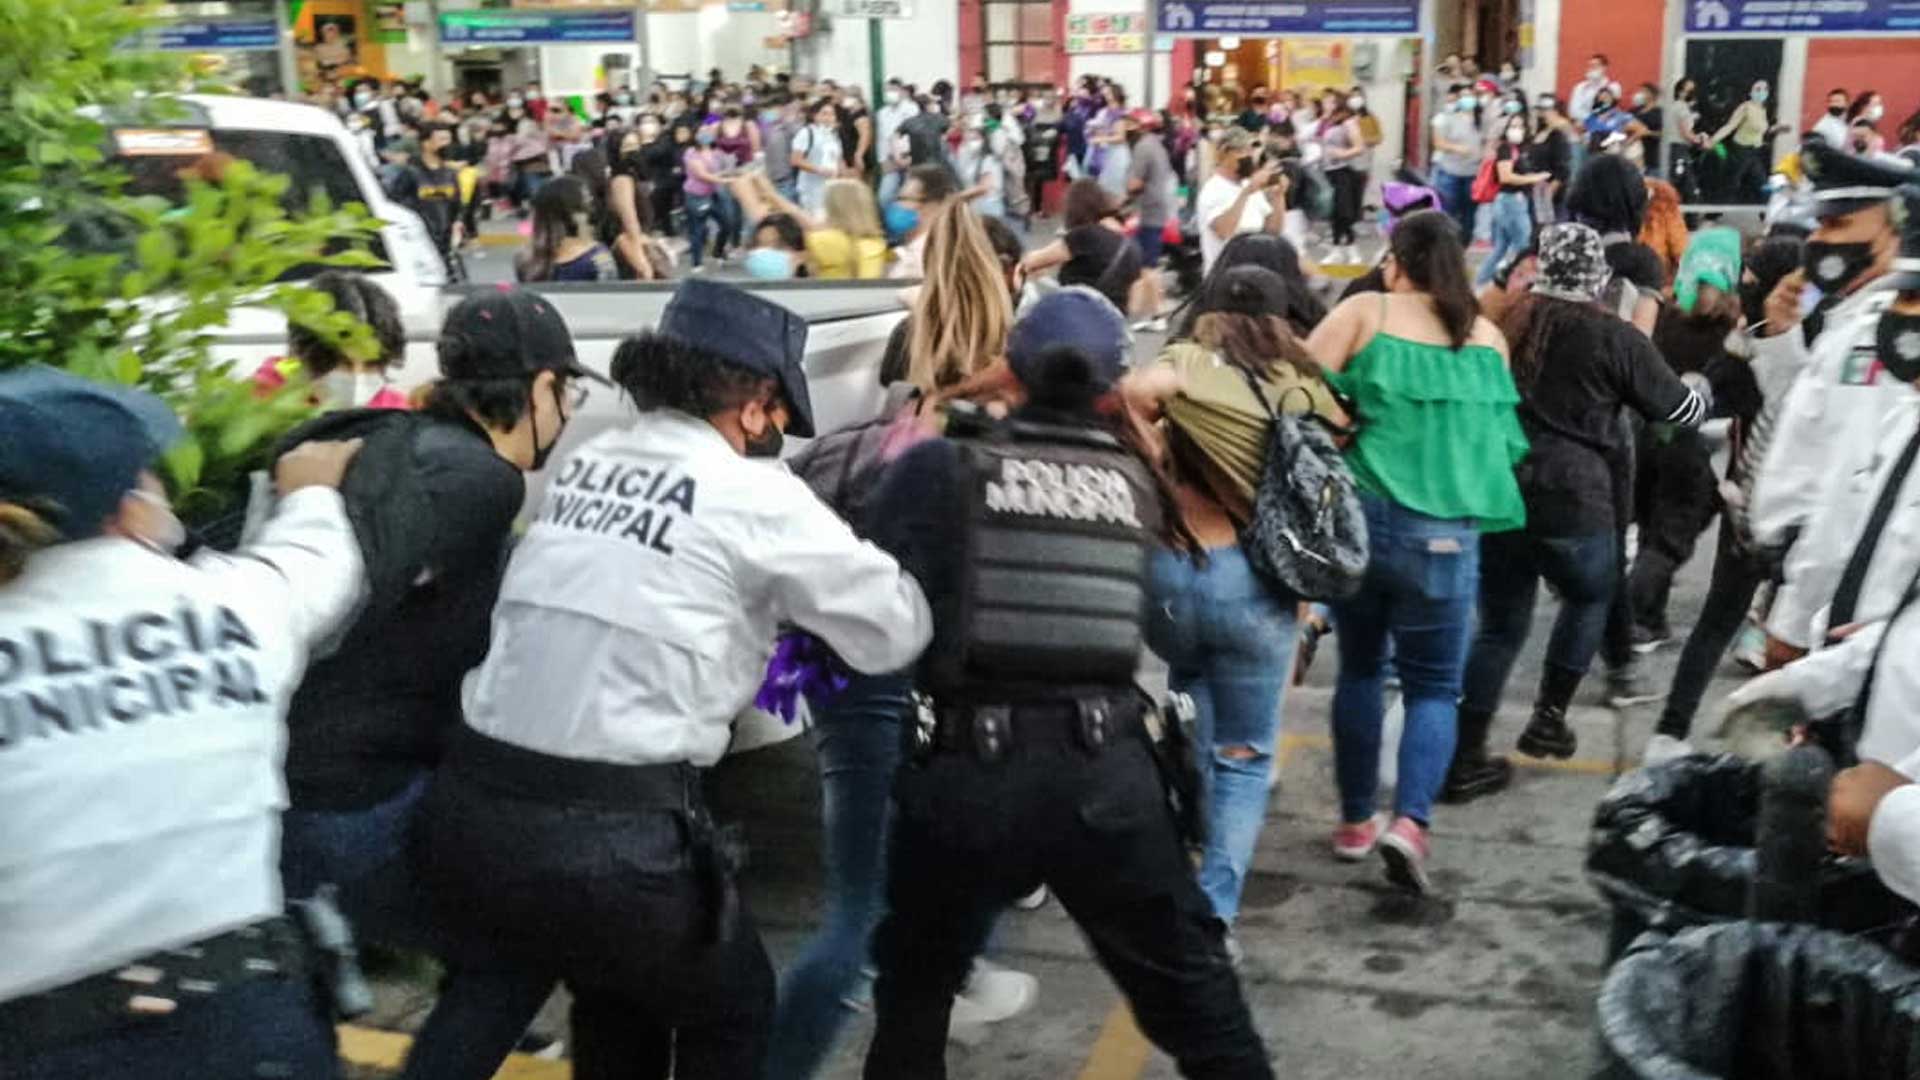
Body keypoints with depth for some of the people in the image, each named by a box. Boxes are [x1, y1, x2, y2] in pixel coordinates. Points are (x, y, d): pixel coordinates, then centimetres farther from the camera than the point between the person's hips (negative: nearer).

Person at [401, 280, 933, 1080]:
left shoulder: (587, 462, 11)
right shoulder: (754, 494, -6)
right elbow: (896, 630, 2)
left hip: (469, 810, 6)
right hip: (611, 833, -6)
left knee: (615, 999, 31)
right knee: (731, 1012, 22)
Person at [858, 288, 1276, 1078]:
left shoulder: (940, 467, -4)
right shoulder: (1136, 482, 7)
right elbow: (1155, 616, 8)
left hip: (967, 772, -1)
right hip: (1106, 773, 2)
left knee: (913, 991, 23)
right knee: (1196, 994, 18)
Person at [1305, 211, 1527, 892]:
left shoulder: (1366, 313, 0)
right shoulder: (1488, 338, 9)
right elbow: (1506, 438, 20)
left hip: (1361, 515, 0)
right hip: (1447, 531, 0)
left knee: (1360, 669, 18)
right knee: (1434, 686, 10)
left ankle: (1356, 821, 25)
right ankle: (1411, 821, -11)